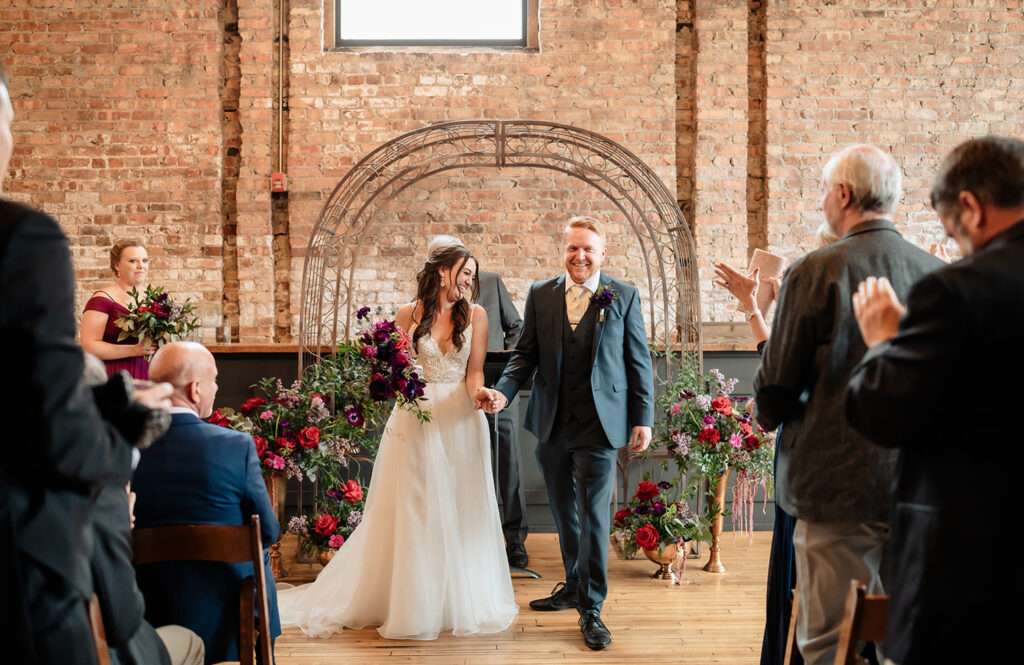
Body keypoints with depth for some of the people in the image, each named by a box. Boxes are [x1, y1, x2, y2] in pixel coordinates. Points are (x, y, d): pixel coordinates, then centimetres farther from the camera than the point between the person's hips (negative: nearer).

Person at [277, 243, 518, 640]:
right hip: (415, 419, -1)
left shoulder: (475, 315, 2)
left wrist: (480, 393, -22)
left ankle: (462, 602, 21)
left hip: (459, 422, 1)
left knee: (460, 512, 6)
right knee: (414, 513, 4)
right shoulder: (408, 314, 1)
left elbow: (474, 372, -2)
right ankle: (414, 603, 17)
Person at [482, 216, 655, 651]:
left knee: (593, 514, -3)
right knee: (564, 512, 16)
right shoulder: (540, 295, 7)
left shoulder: (624, 296, 1)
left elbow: (639, 360, 1)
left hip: (599, 423, -3)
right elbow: (526, 353, 7)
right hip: (551, 423, 4)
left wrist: (643, 418, -3)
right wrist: (504, 391, -11)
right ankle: (574, 586, 34)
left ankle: (590, 608, 7)